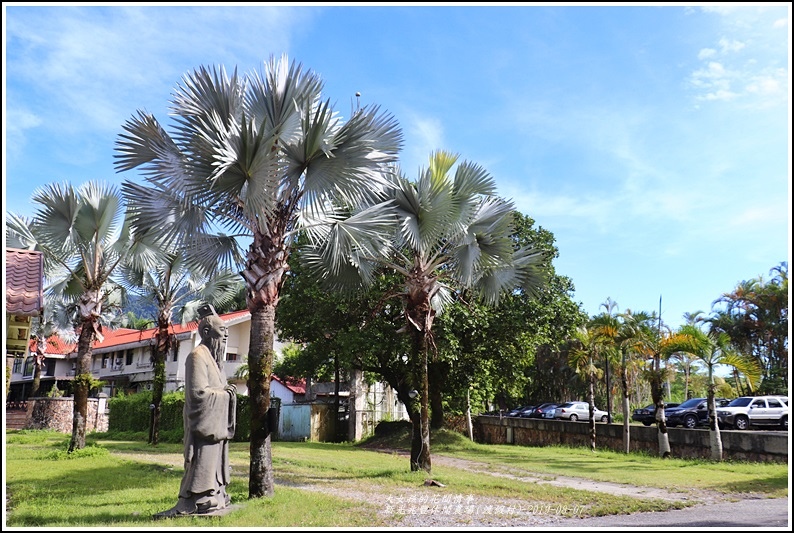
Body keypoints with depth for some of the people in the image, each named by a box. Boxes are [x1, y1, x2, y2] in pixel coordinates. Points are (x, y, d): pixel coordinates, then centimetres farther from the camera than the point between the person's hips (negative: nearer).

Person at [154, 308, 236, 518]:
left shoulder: (213, 357, 15)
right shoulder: (197, 357, -16)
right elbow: (198, 392, -23)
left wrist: (227, 390, 5)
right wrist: (226, 393, -13)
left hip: (216, 422, 10)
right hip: (203, 421, -10)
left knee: (216, 460, 15)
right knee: (200, 462, -6)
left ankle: (216, 498, 24)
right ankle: (188, 504, 2)